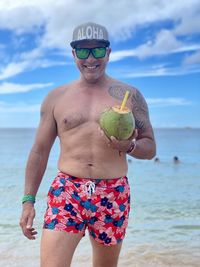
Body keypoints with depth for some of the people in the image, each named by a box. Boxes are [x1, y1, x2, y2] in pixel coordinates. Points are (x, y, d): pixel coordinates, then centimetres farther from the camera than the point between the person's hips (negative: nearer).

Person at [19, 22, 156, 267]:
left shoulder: (129, 95, 5)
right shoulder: (56, 97, 7)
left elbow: (150, 148, 7)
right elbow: (40, 151, 9)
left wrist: (128, 146, -15)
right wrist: (28, 200, 3)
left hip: (113, 196, 1)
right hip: (66, 191, 0)